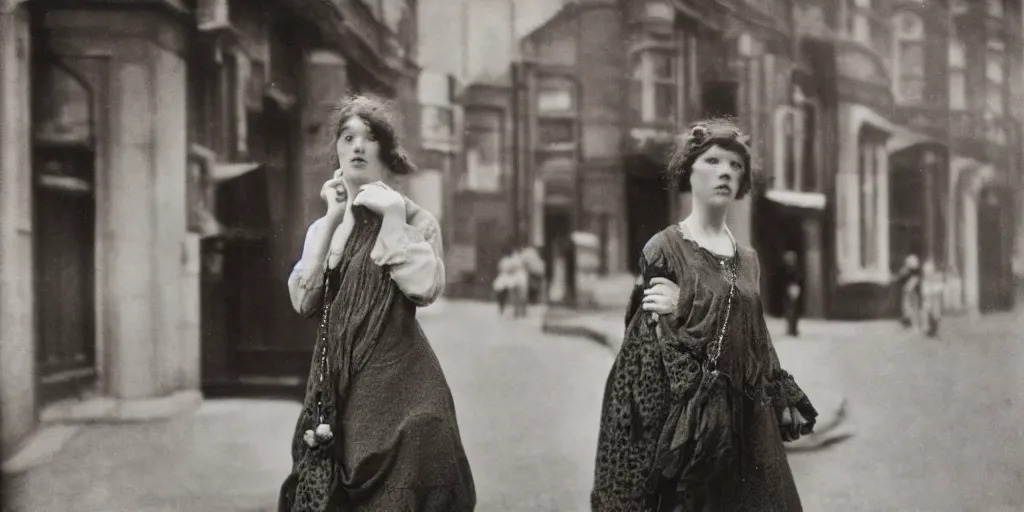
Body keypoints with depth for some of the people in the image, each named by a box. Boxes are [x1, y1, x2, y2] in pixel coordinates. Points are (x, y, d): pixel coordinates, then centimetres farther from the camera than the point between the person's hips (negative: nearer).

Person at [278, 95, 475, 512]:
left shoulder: (413, 218, -1)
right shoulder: (323, 227, 11)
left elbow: (424, 288, -17)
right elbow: (303, 301, -2)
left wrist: (392, 213, -15)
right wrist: (332, 222, -5)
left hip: (397, 381, -4)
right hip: (336, 384, 4)